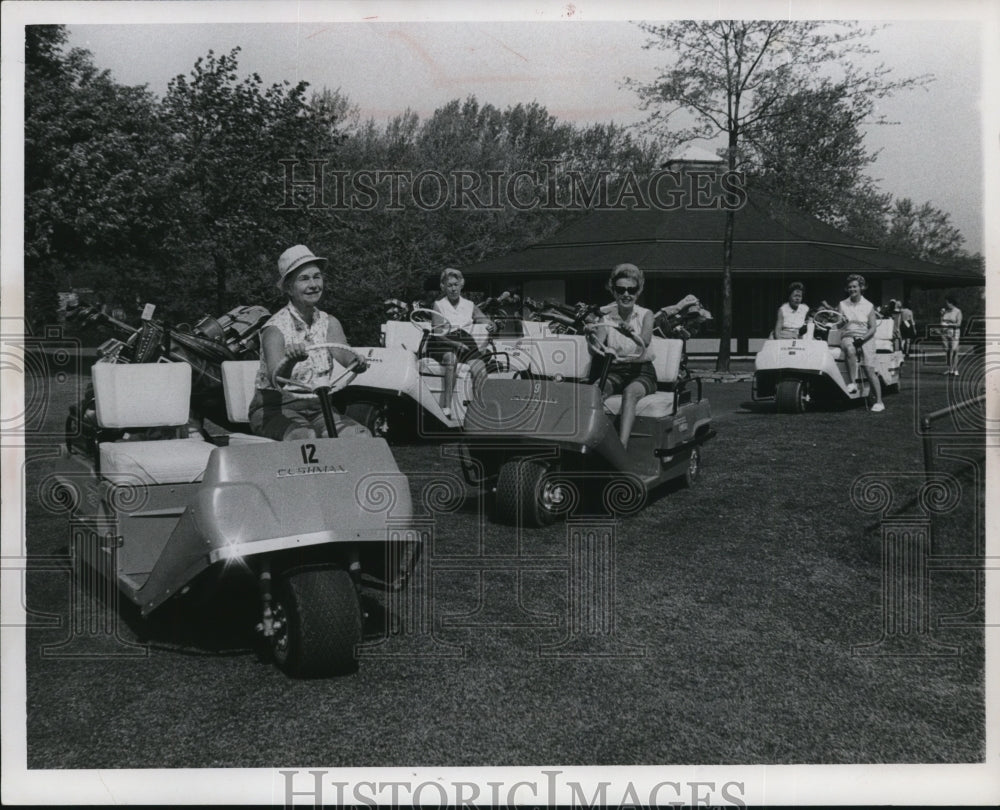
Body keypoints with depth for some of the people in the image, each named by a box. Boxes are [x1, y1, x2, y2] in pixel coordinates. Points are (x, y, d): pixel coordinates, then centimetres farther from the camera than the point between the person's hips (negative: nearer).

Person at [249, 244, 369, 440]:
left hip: (318, 409, 5)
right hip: (275, 409, -4)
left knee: (360, 436, -23)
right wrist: (290, 360, -50)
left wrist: (356, 360, -39)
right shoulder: (276, 328, -12)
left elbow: (343, 354, -15)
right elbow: (275, 380, -27)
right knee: (306, 438, -36)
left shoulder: (329, 323, 5)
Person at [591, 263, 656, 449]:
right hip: (614, 371, 2)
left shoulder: (645, 315, 1)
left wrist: (630, 331, -41)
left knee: (630, 392, -36)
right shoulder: (607, 317, 5)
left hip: (642, 371, -2)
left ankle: (622, 446, -50)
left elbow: (645, 341, -19)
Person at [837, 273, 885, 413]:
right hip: (848, 337, 0)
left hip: (866, 338, 0)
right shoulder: (842, 305, 12)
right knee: (850, 350, -38)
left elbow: (872, 328, 2)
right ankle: (853, 383, -37)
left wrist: (862, 339, -15)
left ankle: (879, 401, -12)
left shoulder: (869, 306, 9)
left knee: (869, 369, -15)